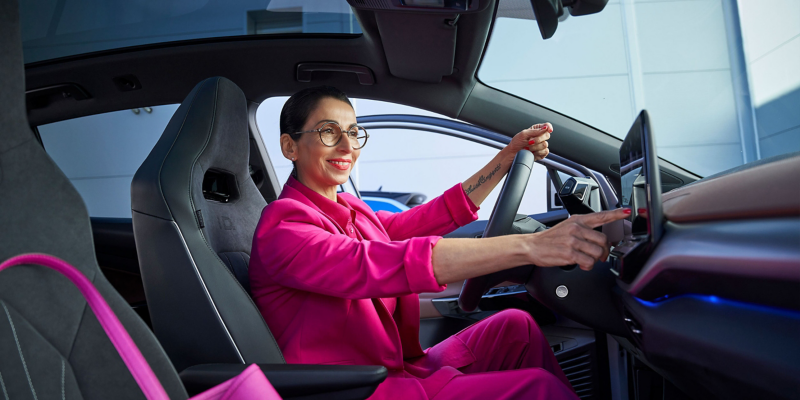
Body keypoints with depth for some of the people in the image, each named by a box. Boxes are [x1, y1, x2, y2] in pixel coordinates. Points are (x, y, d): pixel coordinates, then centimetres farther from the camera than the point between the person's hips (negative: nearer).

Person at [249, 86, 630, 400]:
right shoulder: (282, 226, -17)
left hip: (401, 368, 8)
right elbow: (378, 265, -34)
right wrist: (529, 246, -41)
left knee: (515, 325, -1)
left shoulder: (350, 211, 10)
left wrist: (509, 155, 7)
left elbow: (435, 216, 10)